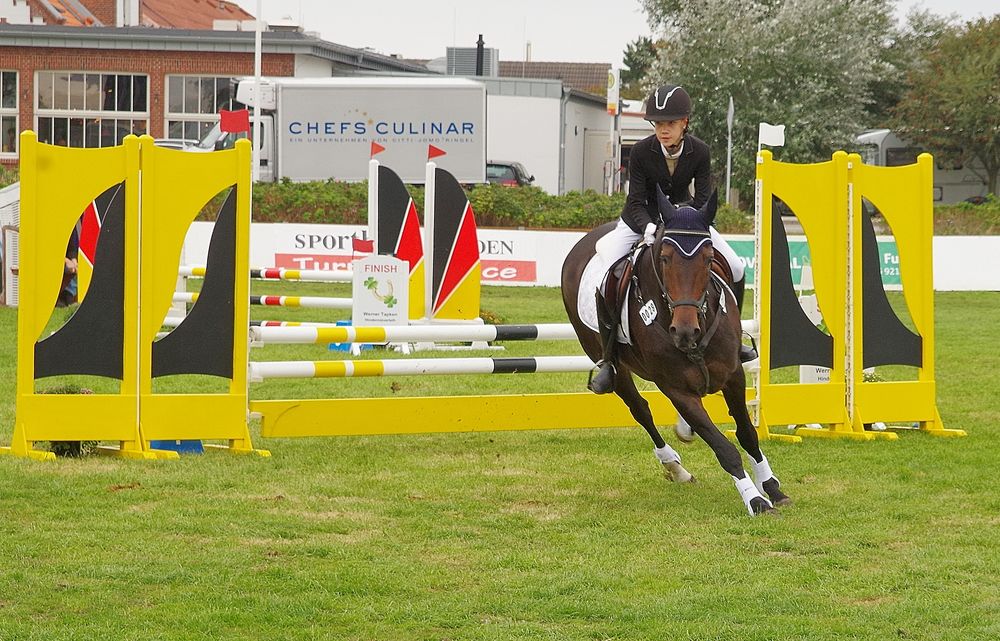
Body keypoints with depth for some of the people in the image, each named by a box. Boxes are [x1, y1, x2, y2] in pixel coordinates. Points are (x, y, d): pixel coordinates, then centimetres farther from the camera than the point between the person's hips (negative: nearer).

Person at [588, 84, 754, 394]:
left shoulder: (699, 152, -17)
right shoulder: (641, 151, -22)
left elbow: (704, 200, -15)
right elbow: (636, 201, -21)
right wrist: (648, 228, -41)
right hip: (642, 219, -2)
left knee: (735, 269, -7)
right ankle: (609, 358, -15)